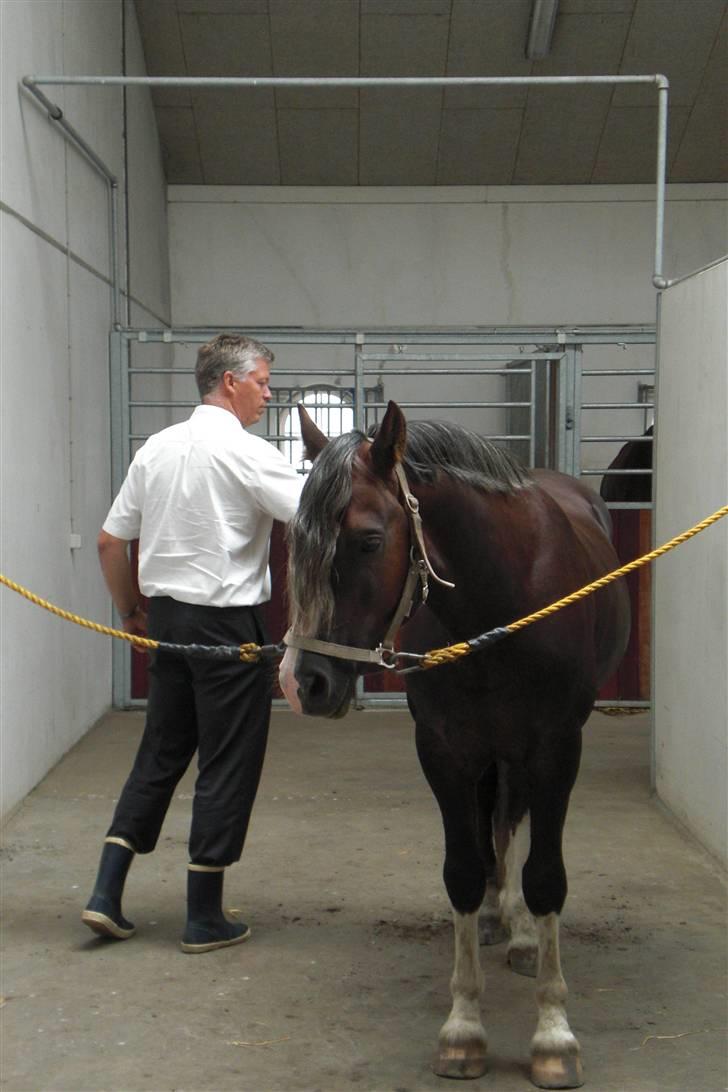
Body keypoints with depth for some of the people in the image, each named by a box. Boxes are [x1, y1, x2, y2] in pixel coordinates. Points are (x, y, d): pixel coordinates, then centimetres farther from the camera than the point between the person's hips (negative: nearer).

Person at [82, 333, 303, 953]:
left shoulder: (156, 448, 8)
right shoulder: (246, 452, -13)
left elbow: (111, 541, 11)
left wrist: (131, 611, 22)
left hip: (167, 617, 7)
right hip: (227, 622, -7)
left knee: (160, 753, 17)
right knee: (228, 764, 3)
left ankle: (106, 893, 15)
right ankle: (205, 919, 10)